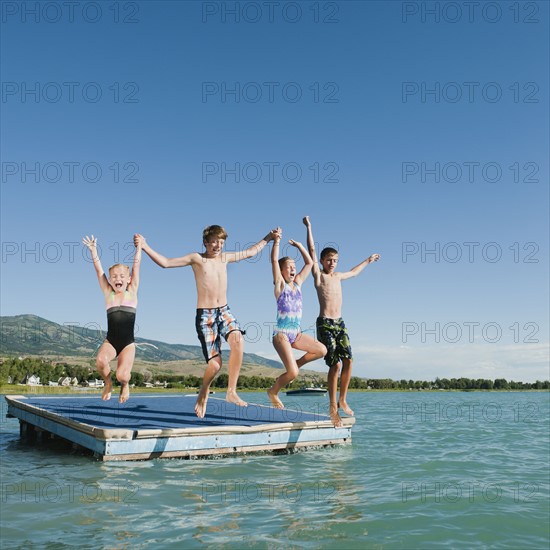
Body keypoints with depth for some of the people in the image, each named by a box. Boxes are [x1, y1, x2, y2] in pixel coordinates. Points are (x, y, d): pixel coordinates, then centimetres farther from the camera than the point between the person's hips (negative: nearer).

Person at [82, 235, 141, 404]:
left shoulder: (132, 292, 4)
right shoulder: (108, 293, 7)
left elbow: (136, 266, 1)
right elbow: (98, 269, 2)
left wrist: (139, 247, -2)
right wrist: (93, 250, -5)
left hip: (128, 343, -1)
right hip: (110, 341, 1)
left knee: (122, 374, -21)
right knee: (100, 360, -30)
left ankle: (125, 385, 20)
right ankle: (108, 383, 4)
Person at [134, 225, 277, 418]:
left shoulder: (225, 257, 12)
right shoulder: (196, 258, 0)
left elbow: (250, 252, 27)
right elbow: (165, 262, -6)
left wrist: (268, 237, 31)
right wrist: (145, 247, -17)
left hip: (224, 311, 4)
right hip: (205, 315, -4)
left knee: (237, 340, -28)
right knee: (215, 363, -10)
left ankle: (231, 391, -18)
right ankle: (203, 393, 23)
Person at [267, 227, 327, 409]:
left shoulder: (297, 283, 10)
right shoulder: (280, 285, -4)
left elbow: (309, 262, 14)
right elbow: (274, 260, -16)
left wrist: (299, 245, 12)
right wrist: (276, 241, -15)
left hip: (296, 333, 7)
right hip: (282, 334, -7)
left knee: (322, 350, -3)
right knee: (293, 373, -15)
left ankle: (293, 366, 13)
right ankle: (273, 391, 14)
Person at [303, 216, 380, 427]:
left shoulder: (337, 276, 19)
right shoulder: (318, 275, 1)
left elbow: (353, 272, 38)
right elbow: (312, 251, -6)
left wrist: (367, 261, 50)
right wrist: (309, 227, -8)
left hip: (340, 323, 6)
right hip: (325, 324, -6)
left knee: (348, 361, -4)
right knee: (335, 364, -12)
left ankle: (342, 401, 11)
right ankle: (333, 407, -3)